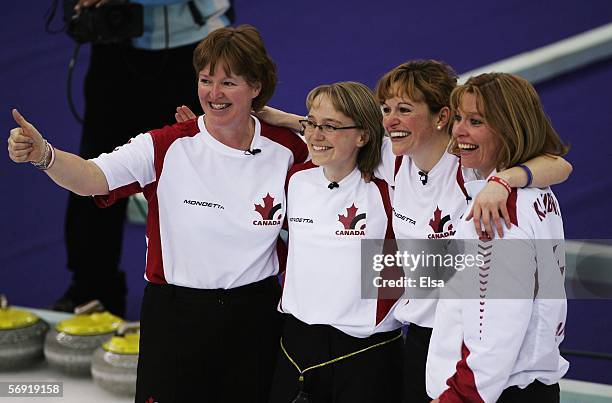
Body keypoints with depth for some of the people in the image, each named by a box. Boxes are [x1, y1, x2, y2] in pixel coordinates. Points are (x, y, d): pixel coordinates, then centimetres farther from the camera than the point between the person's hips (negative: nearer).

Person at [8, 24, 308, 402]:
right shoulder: (167, 146, -10)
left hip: (255, 315, 2)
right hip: (175, 315, -2)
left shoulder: (287, 149, -4)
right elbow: (93, 177, -24)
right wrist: (43, 154, -43)